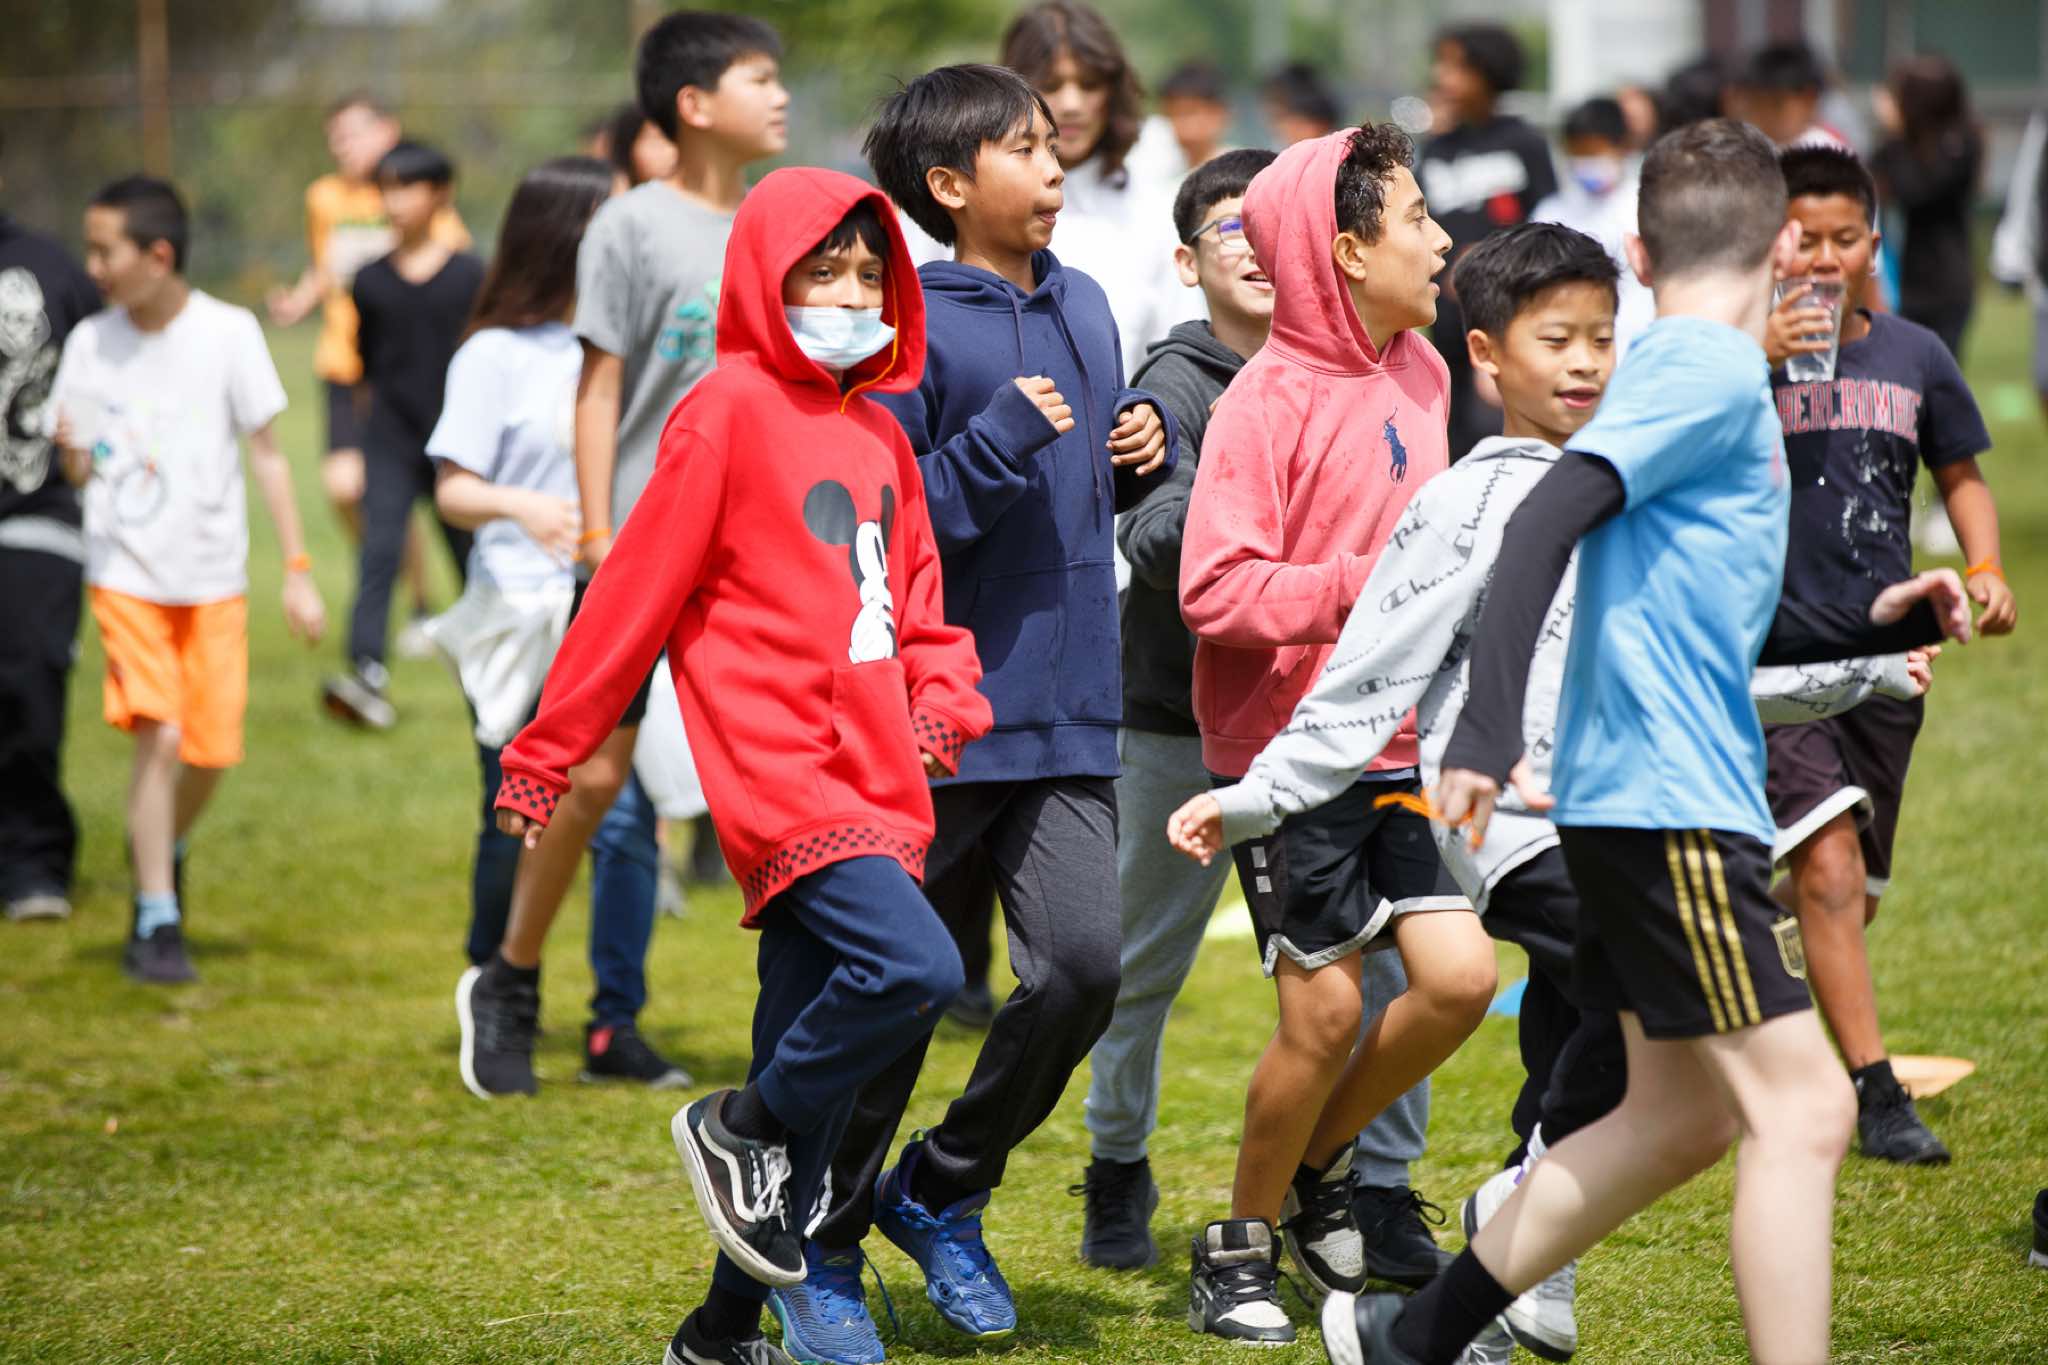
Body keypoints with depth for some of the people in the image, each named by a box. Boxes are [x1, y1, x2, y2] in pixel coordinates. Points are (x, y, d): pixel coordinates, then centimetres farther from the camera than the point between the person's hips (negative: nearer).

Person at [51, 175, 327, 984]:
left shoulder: (226, 334, -6)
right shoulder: (90, 344, 0)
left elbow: (266, 455, -1)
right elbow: (80, 471, 5)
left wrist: (298, 569, -3)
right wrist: (68, 449, -18)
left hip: (213, 575, 0)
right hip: (125, 572, 0)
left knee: (212, 752, 3)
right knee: (158, 736, -14)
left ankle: (166, 848, 35)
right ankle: (156, 924, -6)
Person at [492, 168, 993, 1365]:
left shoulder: (880, 435, 18)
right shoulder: (730, 411, -5)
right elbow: (639, 592, -5)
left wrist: (943, 698, 3)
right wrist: (548, 756, -3)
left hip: (875, 783, 8)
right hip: (781, 772, -8)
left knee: (816, 1069, 8)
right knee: (916, 966, -26)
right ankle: (740, 1128, -2)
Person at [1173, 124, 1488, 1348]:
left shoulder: (1417, 376, 7)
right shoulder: (1269, 400, -16)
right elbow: (1218, 591, -21)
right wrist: (1366, 585, -25)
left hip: (1394, 742, 6)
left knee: (1459, 975, -3)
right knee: (1327, 1009, -2)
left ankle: (1319, 1162, 21)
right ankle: (1241, 1245, 18)